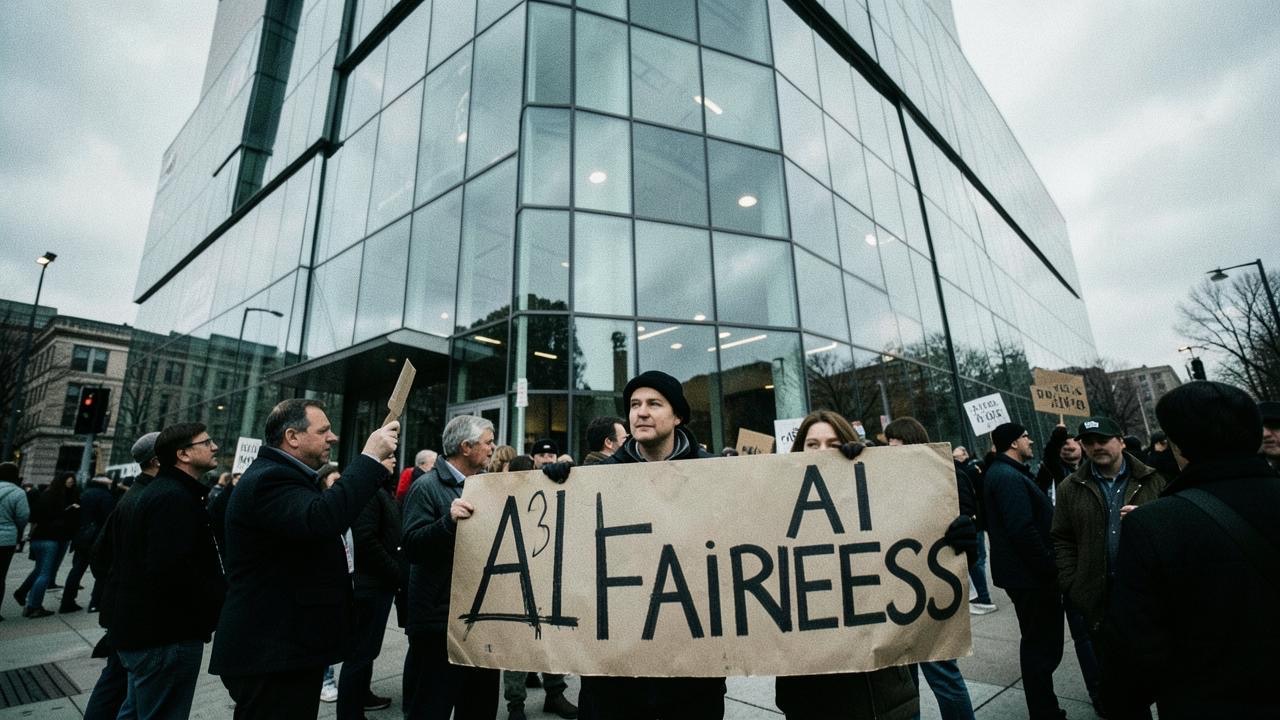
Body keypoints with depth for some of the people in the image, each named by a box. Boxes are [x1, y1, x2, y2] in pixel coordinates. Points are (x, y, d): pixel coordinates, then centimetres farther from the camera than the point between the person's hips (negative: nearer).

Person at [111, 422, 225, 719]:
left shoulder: (162, 490, 13)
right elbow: (173, 569, -30)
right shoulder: (175, 497, -21)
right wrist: (221, 600, -17)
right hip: (167, 636, -10)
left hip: (145, 629, 10)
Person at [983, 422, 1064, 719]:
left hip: (1024, 572, 11)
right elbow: (1024, 531, -26)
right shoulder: (1009, 477, -21)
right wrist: (1049, 568, -17)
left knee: (1037, 642, 21)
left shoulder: (1002, 472, 13)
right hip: (1031, 574, -11)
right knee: (1042, 645, 0)